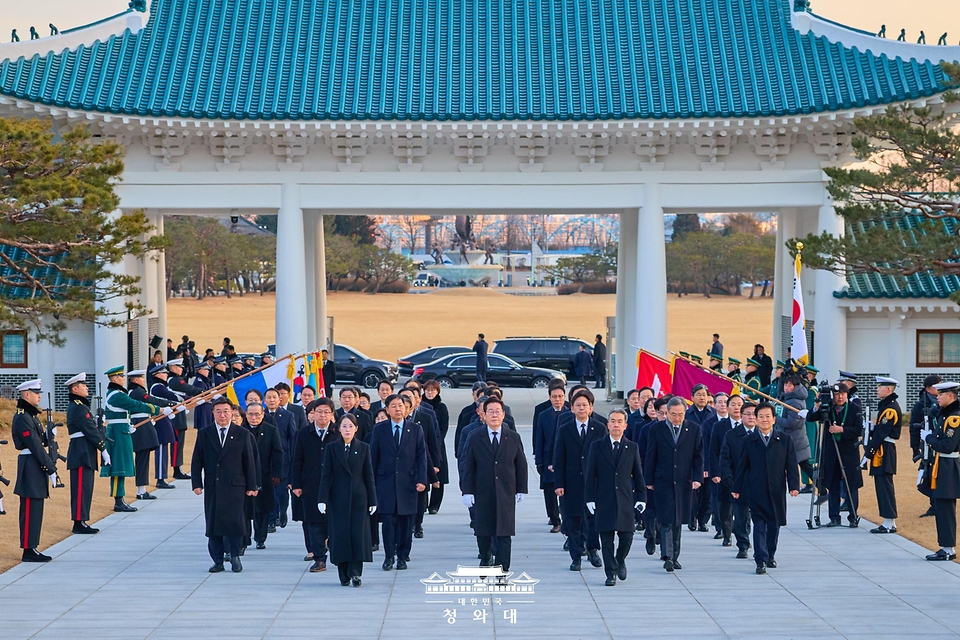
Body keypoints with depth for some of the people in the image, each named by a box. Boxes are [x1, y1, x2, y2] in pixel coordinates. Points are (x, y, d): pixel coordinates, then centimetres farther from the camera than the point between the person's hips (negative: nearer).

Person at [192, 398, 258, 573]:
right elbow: (197, 461, 7)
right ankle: (218, 561, 10)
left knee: (234, 521, -7)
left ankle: (235, 556, 10)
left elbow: (249, 462, 5)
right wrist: (196, 483, -2)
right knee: (213, 524, 2)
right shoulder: (204, 434, 7)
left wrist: (252, 486, 2)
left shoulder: (242, 435, 4)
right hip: (212, 487, 2)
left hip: (234, 486, -1)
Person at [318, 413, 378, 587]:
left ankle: (355, 572, -2)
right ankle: (344, 575, 7)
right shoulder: (331, 448, 3)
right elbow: (326, 475, 0)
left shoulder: (363, 448, 5)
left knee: (358, 533, -7)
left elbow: (368, 475, 5)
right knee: (340, 534, -1)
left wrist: (372, 500, 2)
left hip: (358, 498, 0)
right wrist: (322, 499, -8)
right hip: (338, 499, 0)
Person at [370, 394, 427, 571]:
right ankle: (389, 557, 6)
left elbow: (421, 456, 3)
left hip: (407, 482, 0)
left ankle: (402, 557, 11)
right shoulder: (379, 430, 5)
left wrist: (421, 480, -6)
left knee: (406, 521, 2)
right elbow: (373, 457, 6)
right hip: (386, 481, 0)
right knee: (388, 520, -3)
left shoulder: (415, 429, 5)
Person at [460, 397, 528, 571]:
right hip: (482, 495, 0)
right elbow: (467, 466, 3)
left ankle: (502, 569, -1)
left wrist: (521, 490, 4)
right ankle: (486, 561, 27)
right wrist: (467, 491, -5)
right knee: (483, 533, 6)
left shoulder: (513, 438, 6)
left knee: (504, 534, -4)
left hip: (506, 494, 0)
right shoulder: (475, 439, 4)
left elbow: (521, 465, 9)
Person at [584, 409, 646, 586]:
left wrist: (641, 498, 3)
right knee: (606, 539, 0)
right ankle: (611, 573, 9)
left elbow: (638, 475, 10)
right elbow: (590, 474, 2)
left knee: (627, 536, -3)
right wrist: (590, 499, -4)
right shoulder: (597, 446, 4)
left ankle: (620, 561, 25)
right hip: (604, 500, -1)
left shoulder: (632, 448, 8)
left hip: (625, 500, 1)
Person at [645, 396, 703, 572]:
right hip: (663, 482, -2)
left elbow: (698, 456, 6)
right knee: (667, 520, -10)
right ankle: (667, 557, -15)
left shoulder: (694, 429, 5)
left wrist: (697, 478, -5)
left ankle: (674, 557, 15)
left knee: (678, 521, 8)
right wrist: (649, 481, 1)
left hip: (684, 483, 2)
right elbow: (650, 457, 4)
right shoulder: (656, 429, 2)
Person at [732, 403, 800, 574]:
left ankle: (770, 555, 27)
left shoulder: (785, 440, 5)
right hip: (755, 491, -1)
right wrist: (736, 488, 6)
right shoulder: (749, 441, 5)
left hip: (777, 491, 1)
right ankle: (761, 560, -11)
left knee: (774, 524, 10)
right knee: (759, 524, -8)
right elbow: (742, 466, 8)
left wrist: (794, 486, -8)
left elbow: (791, 465, 3)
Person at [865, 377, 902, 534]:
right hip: (882, 452, 10)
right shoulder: (885, 405, 15)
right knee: (883, 486, 12)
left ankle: (889, 524, -6)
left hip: (884, 453, -10)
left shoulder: (890, 409, -16)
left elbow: (881, 433, -19)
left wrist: (868, 453, -18)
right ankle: (890, 522, 16)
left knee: (884, 486, -8)